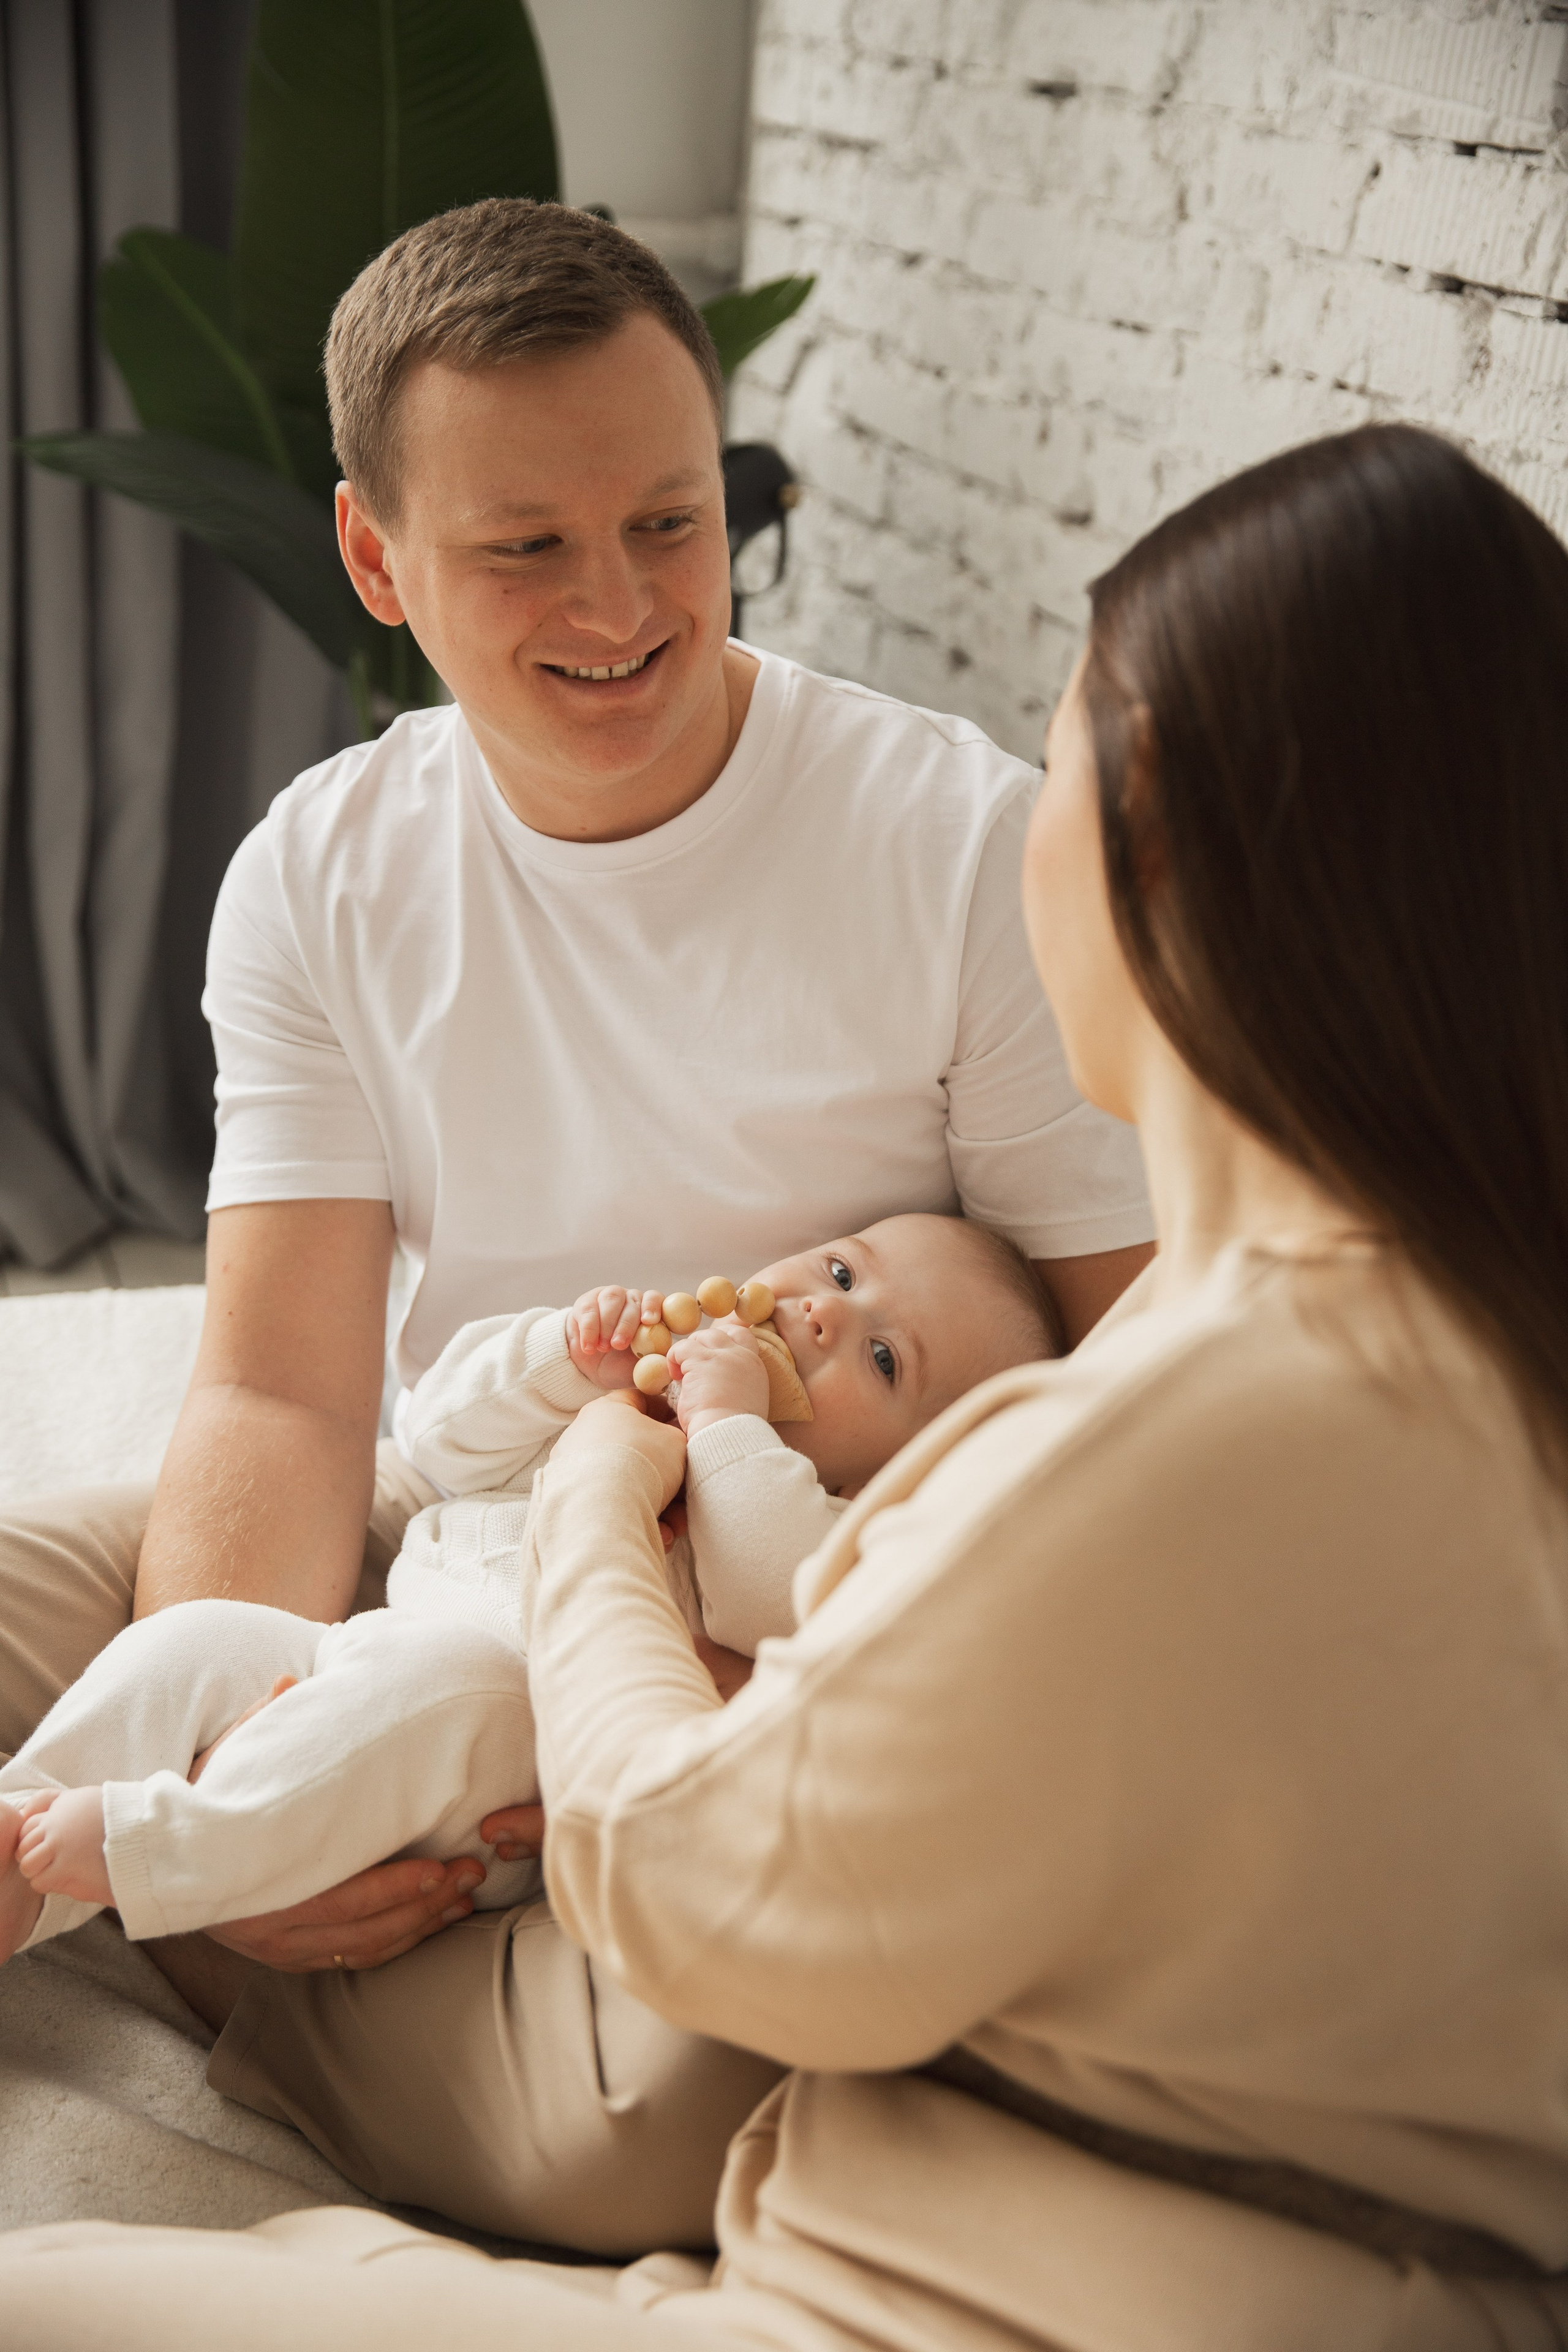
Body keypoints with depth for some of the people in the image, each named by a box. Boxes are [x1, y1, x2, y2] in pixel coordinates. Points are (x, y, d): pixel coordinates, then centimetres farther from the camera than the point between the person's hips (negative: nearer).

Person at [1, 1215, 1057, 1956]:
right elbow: (447, 1435, 19)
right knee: (196, 1639, -12)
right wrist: (566, 1357, 3)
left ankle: (142, 1846, -36)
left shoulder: (825, 1527, 6)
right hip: (359, 1660, 7)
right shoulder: (638, 1375, 25)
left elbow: (772, 1606, -18)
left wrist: (726, 1417, -11)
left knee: (435, 1679, -36)